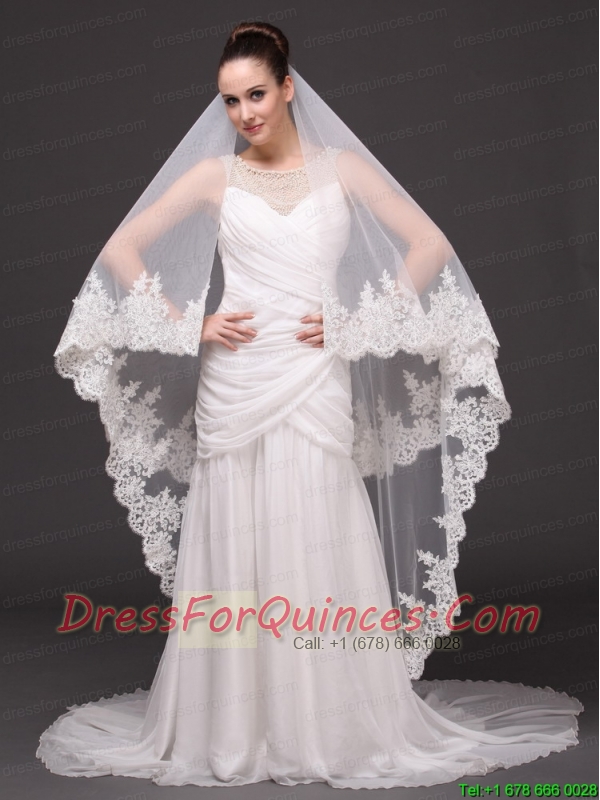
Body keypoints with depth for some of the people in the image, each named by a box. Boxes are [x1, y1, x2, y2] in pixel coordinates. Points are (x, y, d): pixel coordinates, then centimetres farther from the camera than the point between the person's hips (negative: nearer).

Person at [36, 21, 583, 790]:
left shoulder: (343, 167, 8)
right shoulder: (213, 174, 9)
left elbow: (431, 245, 5)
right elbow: (121, 250, 9)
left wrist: (361, 322, -3)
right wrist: (187, 324, 0)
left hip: (318, 383, 0)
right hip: (234, 384, 1)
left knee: (322, 548, 0)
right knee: (236, 550, 3)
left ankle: (336, 726, 13)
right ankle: (235, 730, 15)